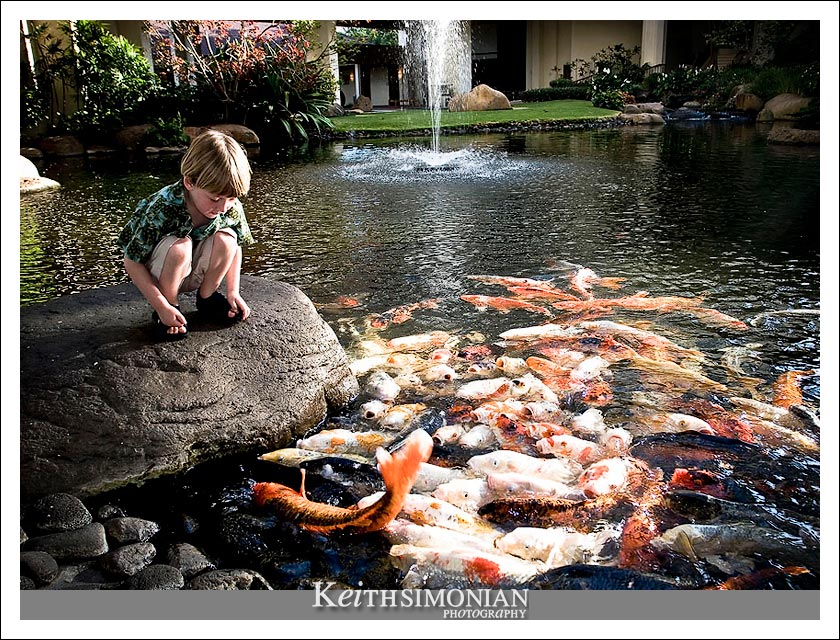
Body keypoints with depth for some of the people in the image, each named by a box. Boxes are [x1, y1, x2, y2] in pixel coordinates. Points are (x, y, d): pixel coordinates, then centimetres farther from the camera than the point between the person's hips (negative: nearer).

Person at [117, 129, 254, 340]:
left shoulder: (232, 207, -19)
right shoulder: (161, 209, -32)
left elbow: (235, 247, 1)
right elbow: (131, 262, -24)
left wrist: (233, 291, -8)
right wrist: (162, 306, -27)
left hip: (193, 274, 4)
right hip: (154, 276, -4)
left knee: (225, 238, -22)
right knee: (179, 246, -34)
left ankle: (206, 299, 1)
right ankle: (166, 310, -12)